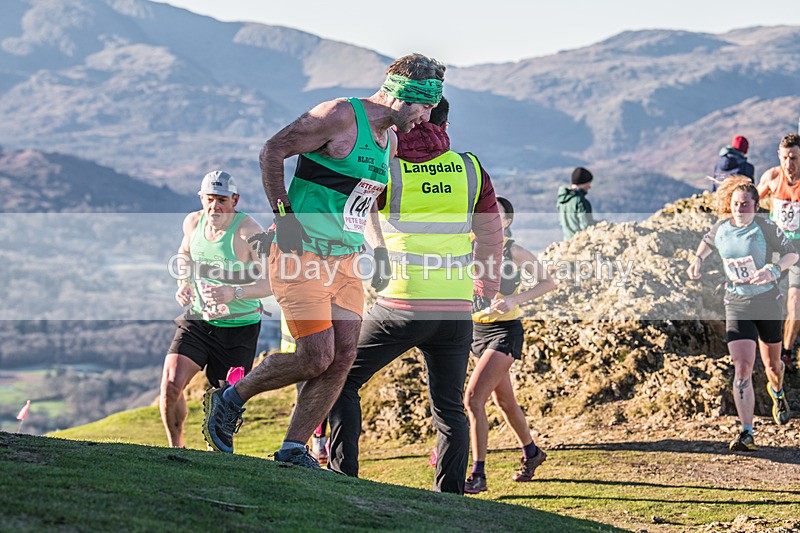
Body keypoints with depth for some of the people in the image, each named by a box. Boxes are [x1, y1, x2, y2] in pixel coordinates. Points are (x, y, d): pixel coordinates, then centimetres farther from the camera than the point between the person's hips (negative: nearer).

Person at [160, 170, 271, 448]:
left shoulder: (248, 231, -20)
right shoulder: (193, 222, -3)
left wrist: (234, 293, -40)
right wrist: (184, 284, 2)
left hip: (238, 328, -4)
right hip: (198, 320, 4)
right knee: (170, 384, -15)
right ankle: (176, 448, 8)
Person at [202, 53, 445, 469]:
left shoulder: (388, 138, 13)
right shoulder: (341, 116, -14)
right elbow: (272, 150, -12)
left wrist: (380, 248, 22)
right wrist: (282, 213, -16)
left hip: (346, 260, 8)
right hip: (301, 255, -8)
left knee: (343, 356, -3)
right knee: (317, 356, -13)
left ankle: (293, 450, 5)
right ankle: (230, 400, 9)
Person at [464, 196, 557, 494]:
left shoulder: (512, 251, -12)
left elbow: (548, 283, -7)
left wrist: (516, 299, -20)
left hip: (504, 331, -7)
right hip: (477, 328, 7)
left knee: (473, 398, -19)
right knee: (503, 401, 21)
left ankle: (478, 476, -15)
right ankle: (531, 453, 43)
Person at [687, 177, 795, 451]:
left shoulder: (765, 228, -12)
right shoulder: (721, 229, -3)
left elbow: (792, 253, -5)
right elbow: (707, 241, 21)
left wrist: (773, 270, -23)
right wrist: (698, 259, 2)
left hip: (768, 303, -1)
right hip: (737, 306, 1)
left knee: (772, 363, 17)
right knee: (742, 367, -14)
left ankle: (777, 393, 56)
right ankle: (747, 434, -15)